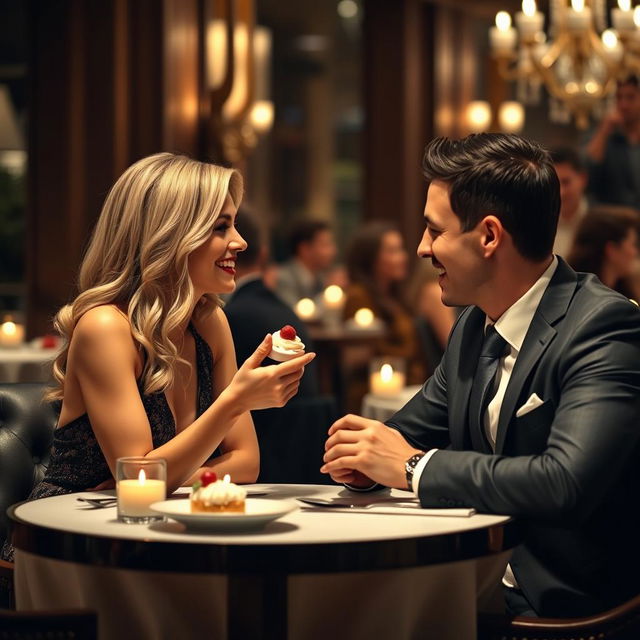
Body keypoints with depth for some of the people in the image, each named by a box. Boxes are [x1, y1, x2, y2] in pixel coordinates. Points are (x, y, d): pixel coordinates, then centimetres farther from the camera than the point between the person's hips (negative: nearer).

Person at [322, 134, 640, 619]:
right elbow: (411, 433, 19)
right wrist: (365, 455, -5)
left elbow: (566, 482, -29)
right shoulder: (474, 327, 9)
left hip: (564, 604, -7)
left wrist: (412, 466, -19)